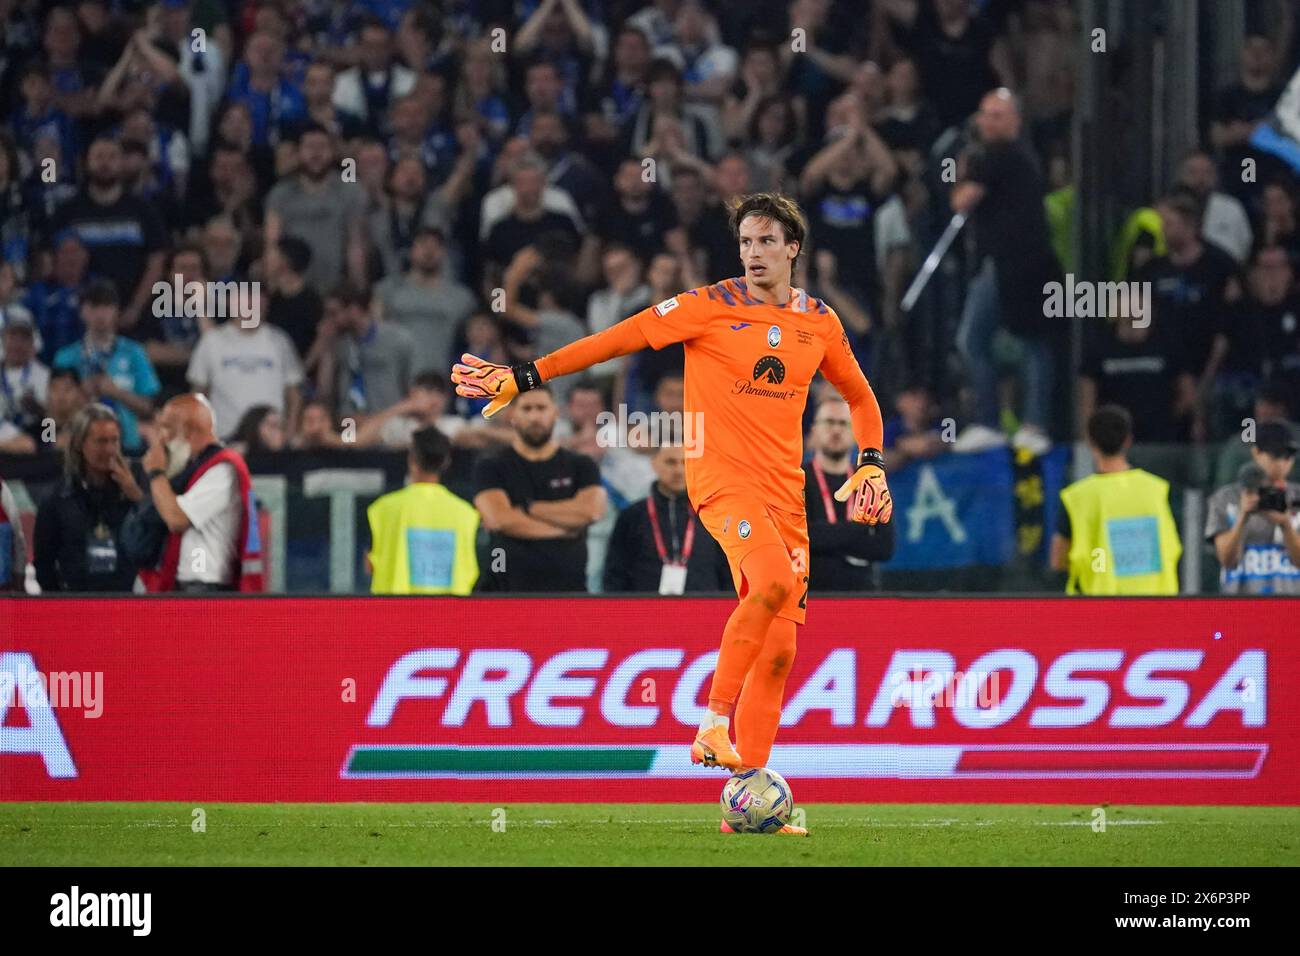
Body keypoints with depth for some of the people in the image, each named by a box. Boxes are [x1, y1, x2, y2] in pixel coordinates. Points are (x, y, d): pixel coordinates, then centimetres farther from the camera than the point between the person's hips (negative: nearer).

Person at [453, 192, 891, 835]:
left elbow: (859, 395, 28)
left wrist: (871, 465, 14)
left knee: (778, 650, 1)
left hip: (786, 492, 5)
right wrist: (526, 377, -6)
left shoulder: (819, 323, 11)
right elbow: (618, 339, -2)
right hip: (721, 475, -5)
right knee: (773, 582, -33)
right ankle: (714, 721, -20)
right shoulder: (710, 307, -2)